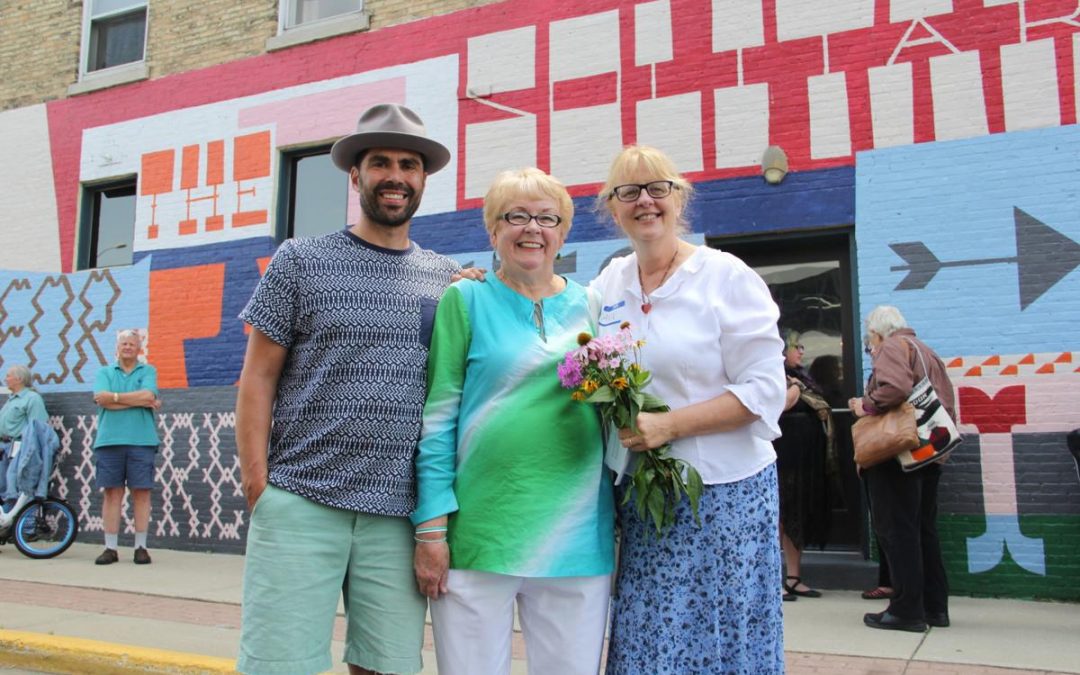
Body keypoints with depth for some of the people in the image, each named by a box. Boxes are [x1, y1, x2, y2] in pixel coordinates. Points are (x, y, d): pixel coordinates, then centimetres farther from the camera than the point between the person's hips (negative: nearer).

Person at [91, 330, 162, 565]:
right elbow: (101, 398, -5)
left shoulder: (148, 371, 9)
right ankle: (110, 548, 10)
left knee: (141, 492, 0)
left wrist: (115, 397, -5)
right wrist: (138, 401, -8)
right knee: (112, 493, 3)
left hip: (141, 441, -1)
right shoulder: (105, 372, 14)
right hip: (109, 440, 2)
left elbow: (148, 395, -10)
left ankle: (141, 547, 7)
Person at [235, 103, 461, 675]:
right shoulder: (300, 261, 4)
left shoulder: (447, 279, 10)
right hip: (301, 504, -2)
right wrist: (257, 488, -5)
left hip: (398, 515, 2)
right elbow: (258, 377, 2)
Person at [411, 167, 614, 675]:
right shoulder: (466, 300, 1)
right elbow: (437, 417, -3)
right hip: (479, 531, -3)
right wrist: (431, 527, -8)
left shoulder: (589, 306, 10)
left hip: (577, 535, 3)